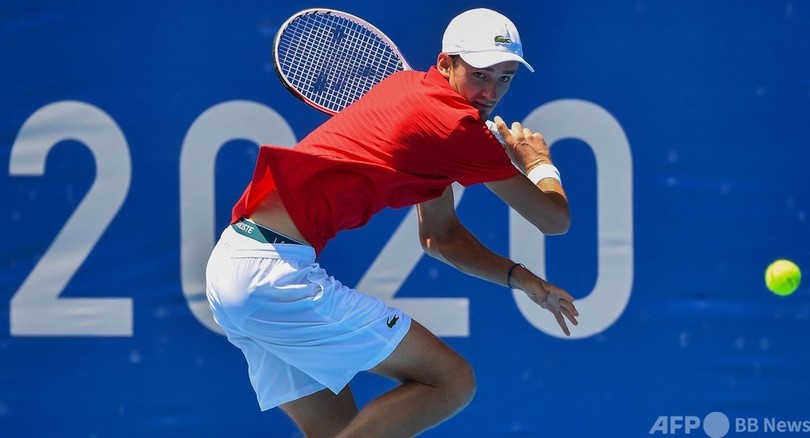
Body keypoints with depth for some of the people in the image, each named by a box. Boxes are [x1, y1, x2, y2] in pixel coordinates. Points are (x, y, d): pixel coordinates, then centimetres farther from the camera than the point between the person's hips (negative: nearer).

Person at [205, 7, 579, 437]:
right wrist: (539, 163, 23)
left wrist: (521, 279, 16)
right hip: (277, 273, -10)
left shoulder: (411, 86, 19)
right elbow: (555, 218, 2)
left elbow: (439, 235, 27)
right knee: (451, 382, -6)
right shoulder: (459, 129, -10)